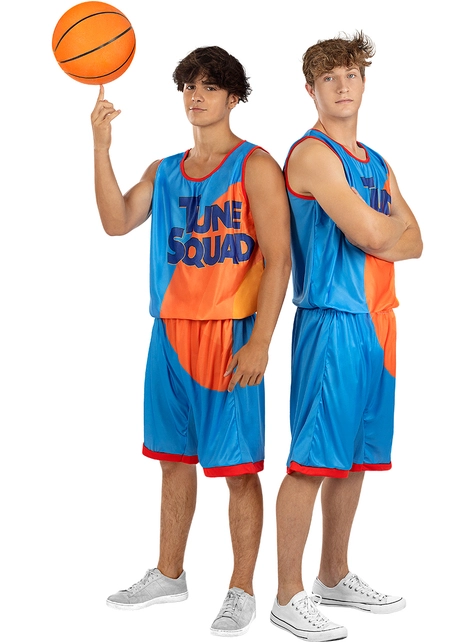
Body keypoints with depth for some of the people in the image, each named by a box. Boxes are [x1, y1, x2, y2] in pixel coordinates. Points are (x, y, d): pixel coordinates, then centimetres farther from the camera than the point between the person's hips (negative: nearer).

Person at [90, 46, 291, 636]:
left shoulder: (254, 166, -3)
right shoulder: (164, 171, 14)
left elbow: (277, 259, -10)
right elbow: (116, 222, -1)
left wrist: (259, 342, -17)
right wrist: (101, 146, -9)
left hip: (230, 334, -6)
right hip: (170, 331, 6)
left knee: (237, 467, -1)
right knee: (174, 459, 14)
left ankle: (242, 592, 11)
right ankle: (169, 574, 29)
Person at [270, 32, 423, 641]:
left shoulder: (376, 163, 19)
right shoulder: (312, 153, -8)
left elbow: (413, 243, 13)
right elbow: (371, 232, -18)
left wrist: (379, 235, -7)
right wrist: (393, 221, 4)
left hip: (376, 321, 8)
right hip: (333, 321, -8)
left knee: (354, 456, 14)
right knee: (313, 459, -6)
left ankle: (335, 577, 26)